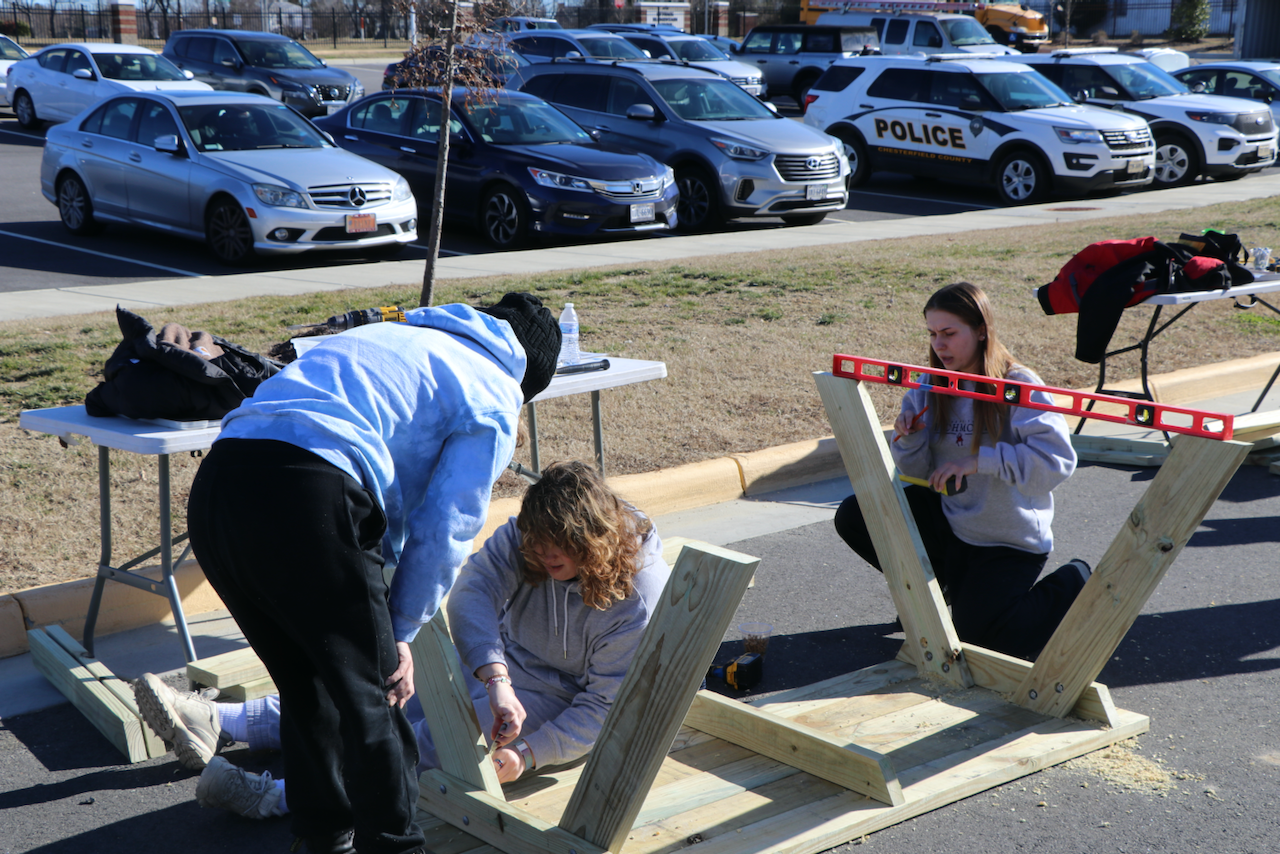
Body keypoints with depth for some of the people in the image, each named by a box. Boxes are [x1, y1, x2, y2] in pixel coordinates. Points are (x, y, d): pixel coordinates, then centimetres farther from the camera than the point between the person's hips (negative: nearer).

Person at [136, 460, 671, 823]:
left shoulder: (638, 600, -23)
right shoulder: (523, 539, -9)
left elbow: (603, 707, -19)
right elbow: (471, 593, -25)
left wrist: (527, 754, -29)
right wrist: (495, 679, -42)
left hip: (558, 702, -6)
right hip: (498, 663, 7)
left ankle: (278, 796, -42)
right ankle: (216, 723, -16)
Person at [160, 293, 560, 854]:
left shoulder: (390, 336, 36)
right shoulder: (493, 400, 14)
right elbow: (443, 529, 7)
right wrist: (399, 632, 19)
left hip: (212, 489, 8)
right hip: (305, 499, -8)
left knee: (306, 684, 23)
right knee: (372, 697, 9)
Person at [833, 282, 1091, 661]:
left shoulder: (1019, 387, -19)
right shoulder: (929, 388, -1)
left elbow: (1058, 459, -31)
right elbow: (918, 473, 3)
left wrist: (978, 460, -35)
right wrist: (908, 441, -20)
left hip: (1011, 541, -6)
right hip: (950, 521, 6)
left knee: (975, 636, -13)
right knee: (852, 517, -5)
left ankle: (1073, 585, 11)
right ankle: (941, 586, 15)